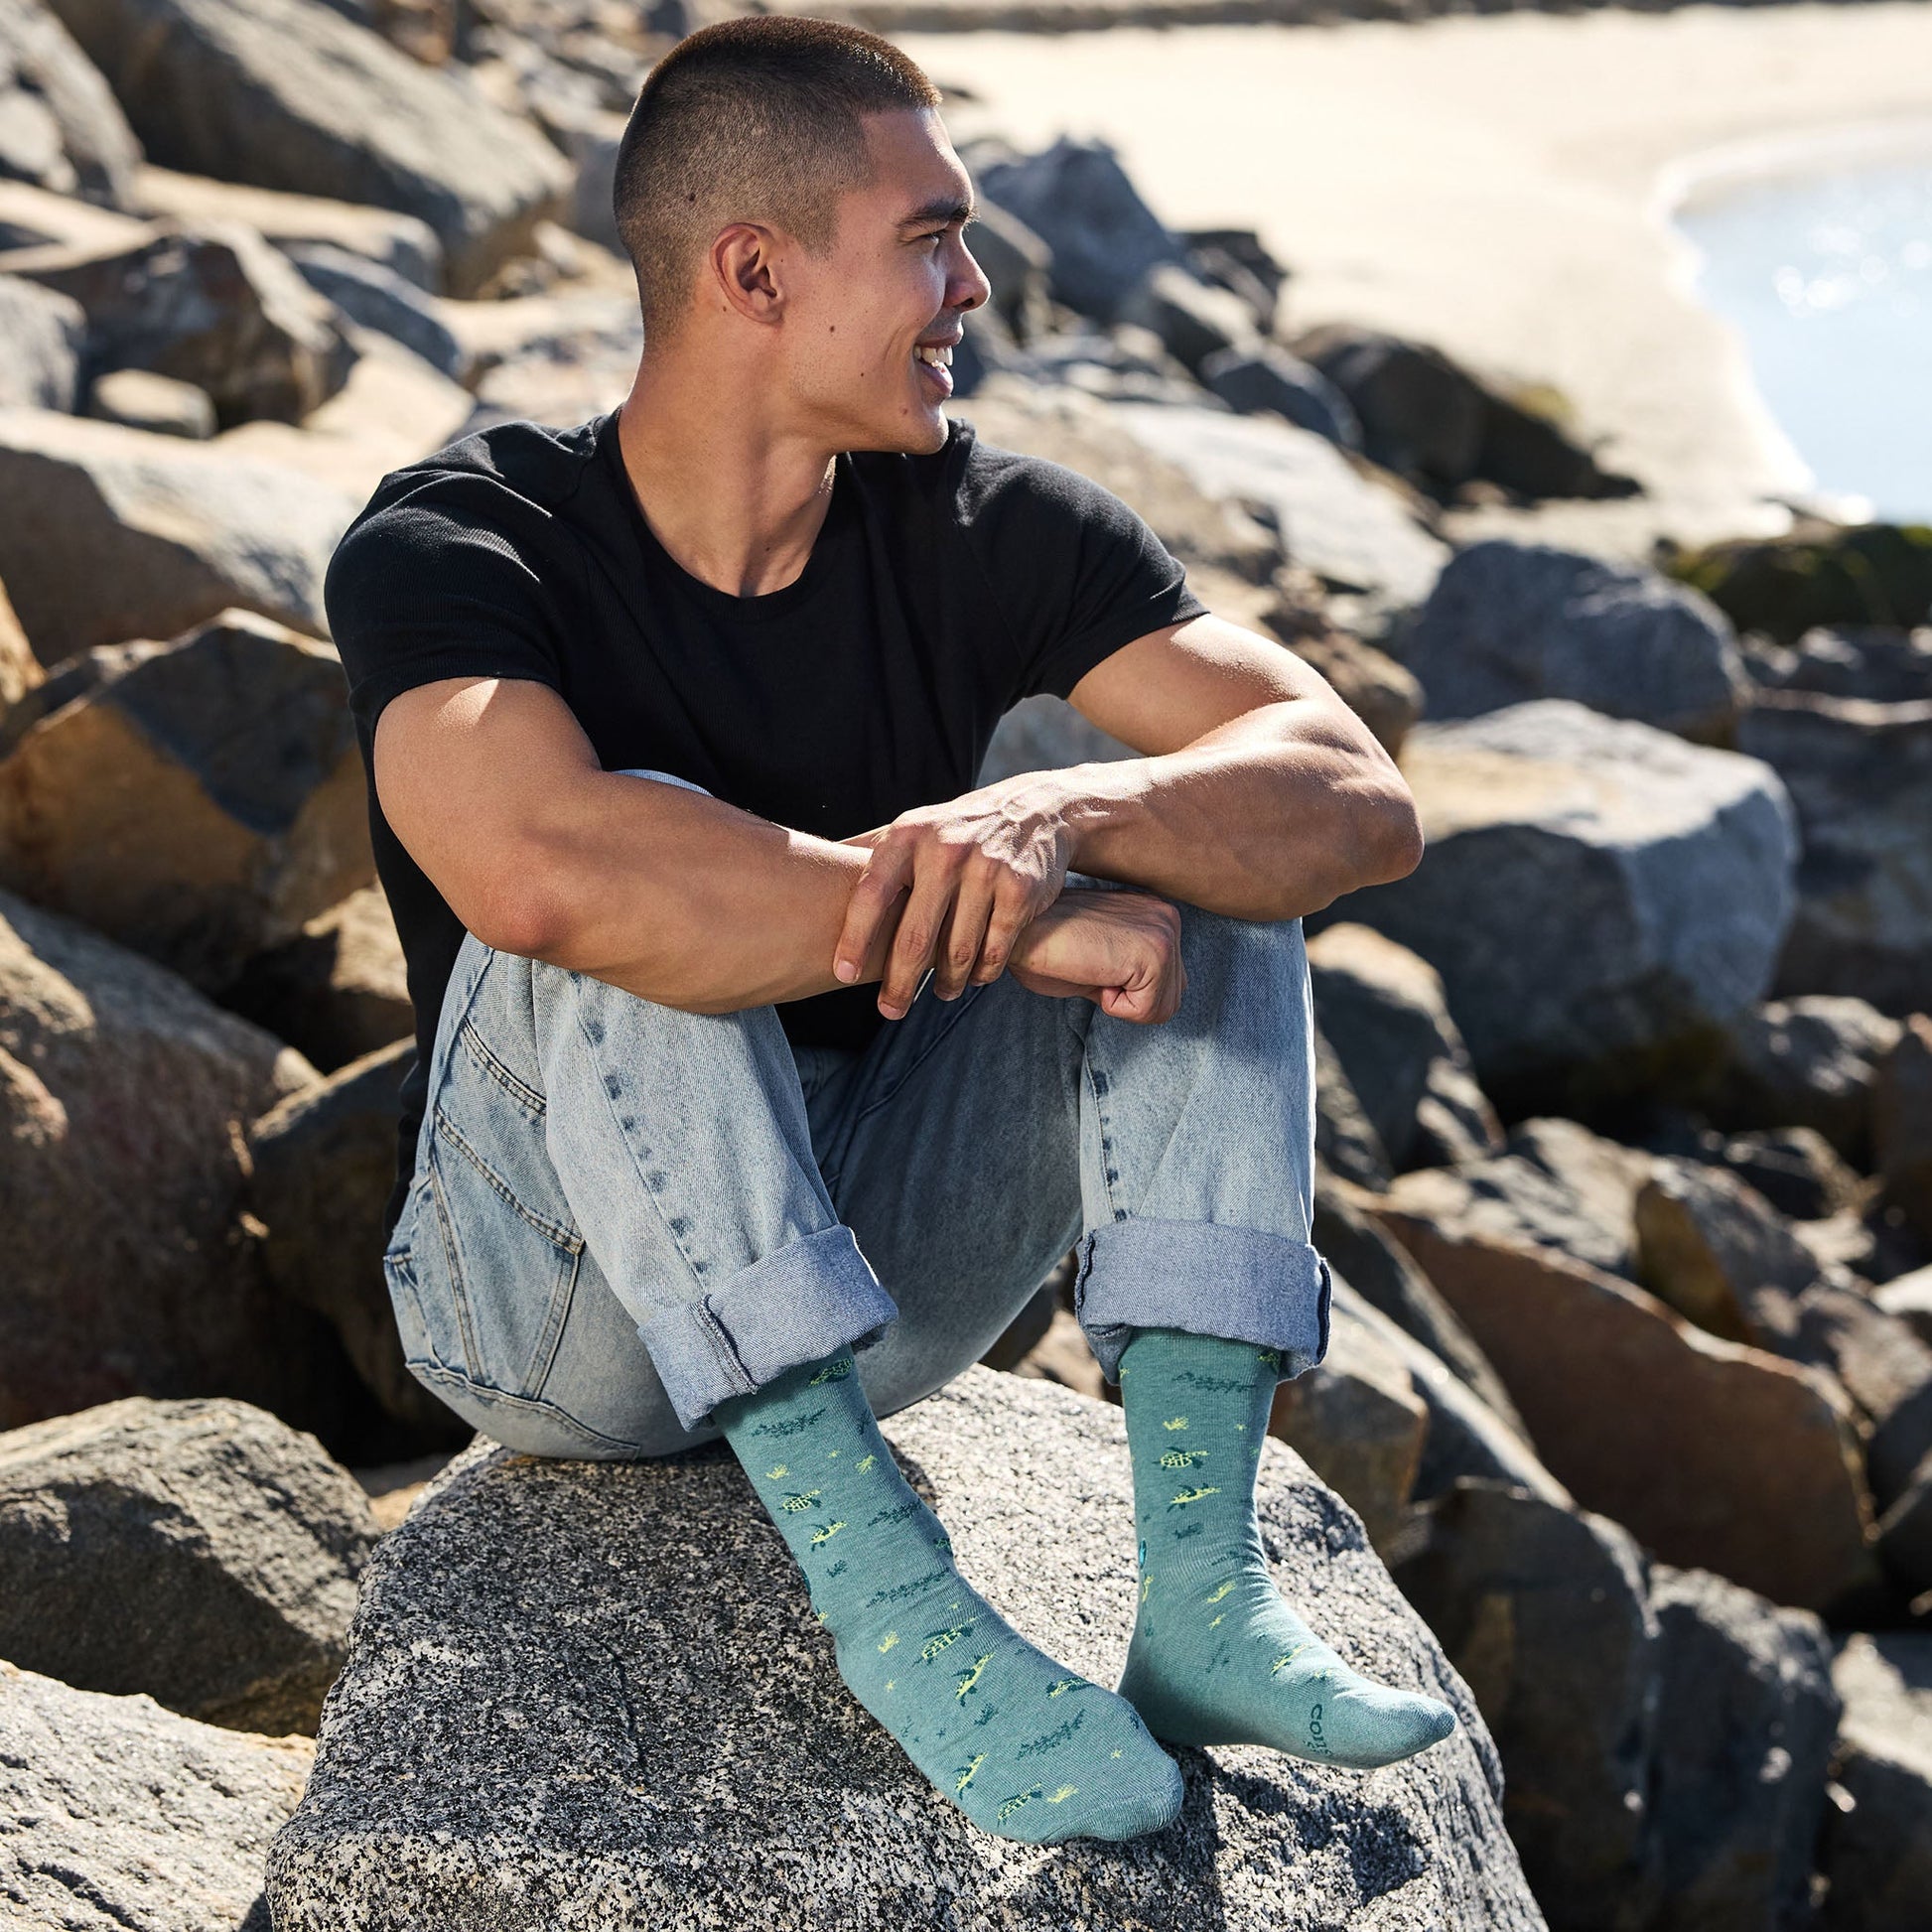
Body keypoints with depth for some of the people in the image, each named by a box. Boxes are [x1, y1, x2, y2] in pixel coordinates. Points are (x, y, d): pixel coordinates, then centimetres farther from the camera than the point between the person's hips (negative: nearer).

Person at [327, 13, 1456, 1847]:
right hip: (562, 1309, -4)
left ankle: (1201, 1579, -23)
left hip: (875, 1269, 4)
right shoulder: (455, 544, -18)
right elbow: (536, 870, -41)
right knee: (634, 919, -32)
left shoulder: (987, 525, -6)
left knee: (1177, 840, -15)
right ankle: (881, 1584, -32)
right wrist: (984, 921, -36)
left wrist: (1056, 820, -36)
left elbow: (1360, 798, -17)